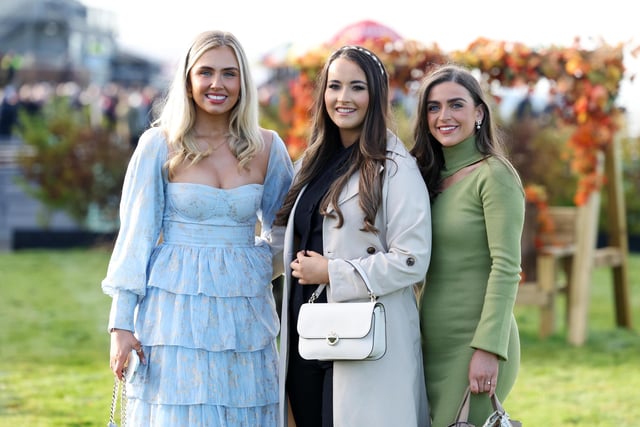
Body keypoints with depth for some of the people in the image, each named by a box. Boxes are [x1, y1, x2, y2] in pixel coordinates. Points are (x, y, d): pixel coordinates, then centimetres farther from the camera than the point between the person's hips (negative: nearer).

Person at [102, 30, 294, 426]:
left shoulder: (267, 148, 5)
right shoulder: (159, 145, -1)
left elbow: (283, 230, 20)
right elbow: (135, 234, -1)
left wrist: (256, 267, 4)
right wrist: (122, 322, -5)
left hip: (245, 315, 3)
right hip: (177, 310, -2)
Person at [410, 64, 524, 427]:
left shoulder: (494, 175, -8)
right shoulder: (432, 178, 13)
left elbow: (506, 268, -15)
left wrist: (488, 349, -21)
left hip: (475, 343, -7)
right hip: (432, 345, 7)